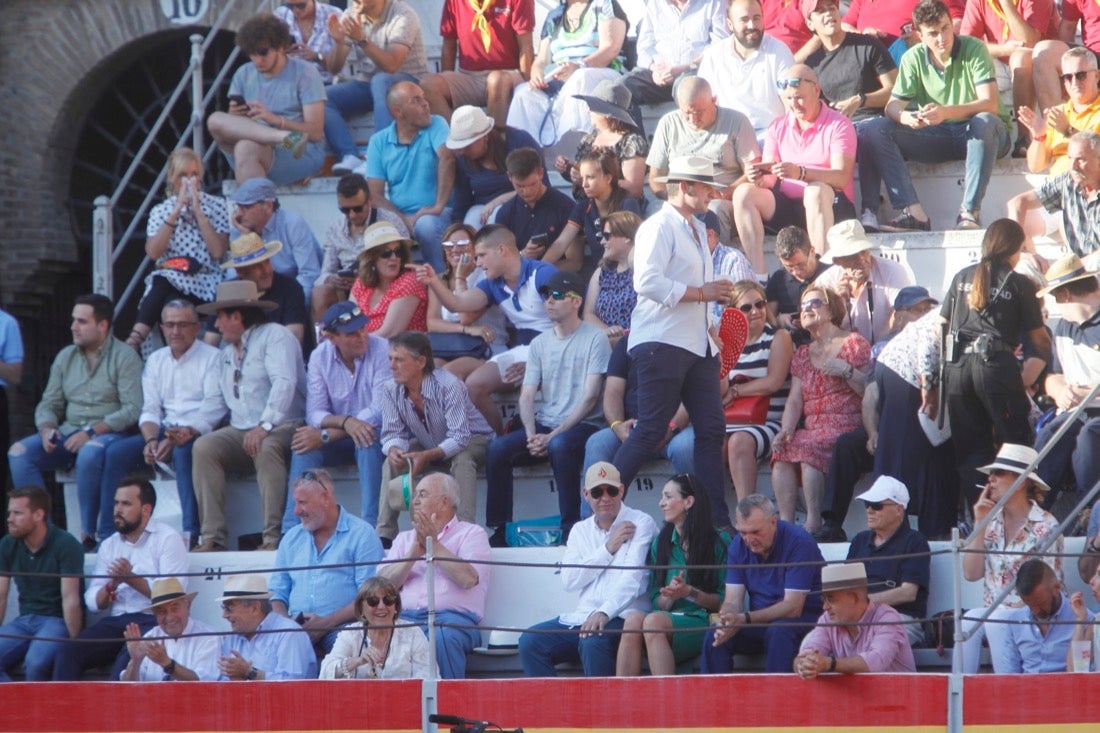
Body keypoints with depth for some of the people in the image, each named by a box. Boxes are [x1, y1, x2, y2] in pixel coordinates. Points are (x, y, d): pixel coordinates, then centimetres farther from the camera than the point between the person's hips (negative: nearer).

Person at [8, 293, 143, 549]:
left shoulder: (124, 357, -3)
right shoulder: (65, 357, 15)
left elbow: (132, 409, -14)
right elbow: (48, 404, 15)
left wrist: (91, 432, -22)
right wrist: (47, 429, -8)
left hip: (111, 434, -6)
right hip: (68, 432, 6)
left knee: (91, 452, -40)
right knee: (19, 452, -18)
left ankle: (89, 533, -30)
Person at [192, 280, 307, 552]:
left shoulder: (274, 336, -2)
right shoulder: (227, 351, 24)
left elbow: (285, 382, -18)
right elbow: (219, 400, 23)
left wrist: (265, 426, -30)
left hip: (282, 427, -7)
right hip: (240, 432, 7)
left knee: (266, 448, -38)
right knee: (203, 447, -20)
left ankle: (274, 536, -37)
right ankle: (213, 537, -27)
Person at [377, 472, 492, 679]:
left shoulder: (471, 534, 14)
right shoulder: (405, 538, 28)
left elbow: (468, 578, -6)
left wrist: (433, 544, 1)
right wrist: (415, 551, 2)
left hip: (454, 617, -3)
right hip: (406, 617, 3)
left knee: (443, 637, -39)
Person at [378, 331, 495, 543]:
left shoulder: (449, 386, -32)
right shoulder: (391, 390, -16)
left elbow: (459, 438, -36)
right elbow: (393, 434, -12)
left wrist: (427, 456, -50)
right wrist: (394, 450, -37)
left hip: (472, 441, -5)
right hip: (428, 445, 5)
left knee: (461, 459, -37)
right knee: (393, 460, -20)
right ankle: (384, 533, -19)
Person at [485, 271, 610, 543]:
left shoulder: (594, 339, -2)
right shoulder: (539, 343, 16)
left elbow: (589, 398, -9)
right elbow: (527, 396, 9)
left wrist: (552, 435, -16)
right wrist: (531, 435, -11)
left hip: (582, 426, -5)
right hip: (543, 426, 5)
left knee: (560, 445, -39)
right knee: (497, 449, -21)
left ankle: (570, 528, -31)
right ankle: (497, 530, -17)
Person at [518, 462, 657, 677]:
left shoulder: (641, 524, 3)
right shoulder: (580, 531, 20)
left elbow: (633, 578, -10)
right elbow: (569, 581, 5)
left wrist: (604, 613, -24)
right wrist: (608, 548, -3)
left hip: (624, 617, -5)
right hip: (581, 617, 5)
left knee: (593, 643, -36)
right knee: (529, 642, -15)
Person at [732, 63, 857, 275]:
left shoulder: (838, 126, -2)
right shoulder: (777, 128, 14)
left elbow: (841, 178, -17)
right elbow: (771, 178, 6)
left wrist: (801, 173, -34)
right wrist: (760, 178, -21)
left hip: (831, 207, -5)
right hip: (787, 207, 5)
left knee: (816, 191, -37)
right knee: (743, 193, -19)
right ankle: (758, 276, -32)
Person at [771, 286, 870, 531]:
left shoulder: (854, 343, 5)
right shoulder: (802, 354, 23)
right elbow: (795, 400, 12)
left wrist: (846, 371, -15)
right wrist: (785, 430, -5)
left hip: (845, 426, -5)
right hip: (811, 428, 5)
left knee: (807, 448, -33)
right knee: (782, 450, -25)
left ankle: (813, 522, -35)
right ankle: (785, 522, -32)